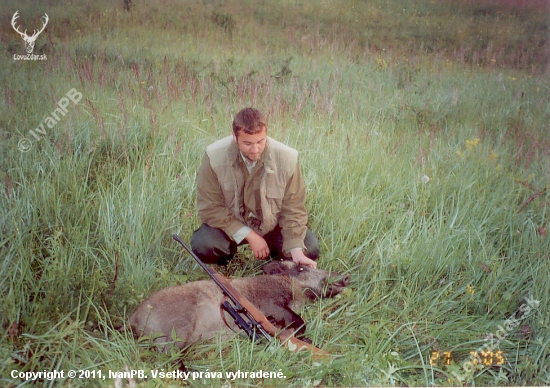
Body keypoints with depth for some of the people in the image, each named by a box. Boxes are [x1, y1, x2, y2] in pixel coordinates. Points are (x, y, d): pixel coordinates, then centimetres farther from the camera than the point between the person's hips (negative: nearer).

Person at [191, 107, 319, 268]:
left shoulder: (287, 158, -22)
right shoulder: (214, 156, -24)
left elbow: (293, 210, -13)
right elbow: (210, 208, -18)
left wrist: (296, 250, -26)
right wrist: (249, 236, -22)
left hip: (272, 226, 1)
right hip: (230, 226, 0)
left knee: (310, 248, -20)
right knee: (201, 246, -28)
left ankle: (273, 256, 13)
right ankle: (228, 256, 9)